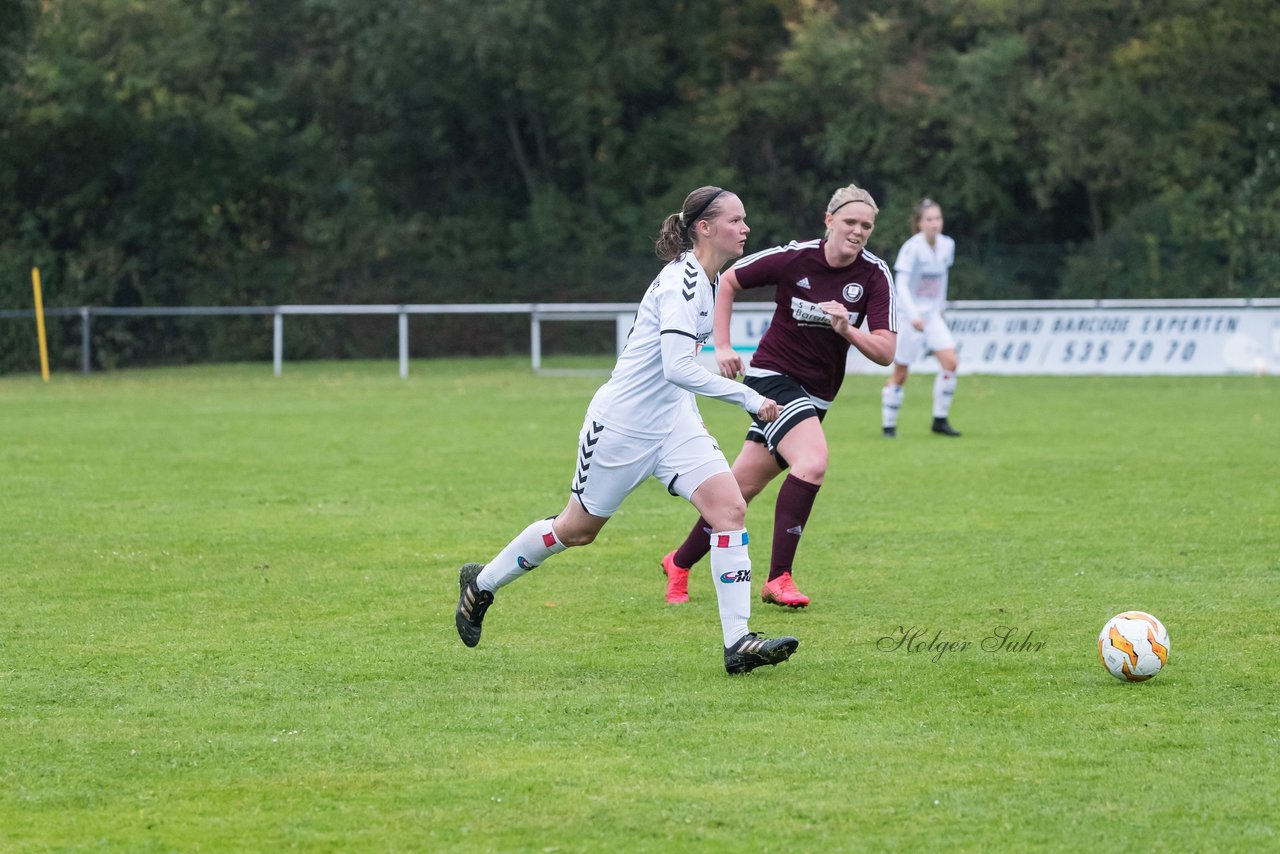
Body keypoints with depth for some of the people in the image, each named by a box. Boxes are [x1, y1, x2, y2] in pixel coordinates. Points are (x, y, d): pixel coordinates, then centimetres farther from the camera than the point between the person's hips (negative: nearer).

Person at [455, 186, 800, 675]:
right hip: (623, 420, -8)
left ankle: (738, 642, -15)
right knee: (578, 528, 9)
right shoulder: (680, 281, -24)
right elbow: (677, 368, -32)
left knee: (730, 507, -12)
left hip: (674, 421, 8)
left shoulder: (708, 280, 5)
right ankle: (481, 584, 33)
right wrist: (749, 399, -29)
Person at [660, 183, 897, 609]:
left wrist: (847, 330, -29)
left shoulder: (875, 275, -8)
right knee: (813, 461, -27)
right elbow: (727, 281, 2)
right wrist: (722, 346, -3)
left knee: (743, 485, 8)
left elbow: (885, 351, -12)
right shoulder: (793, 258, -14)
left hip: (816, 395, 4)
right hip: (773, 377, -4)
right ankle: (779, 577, -21)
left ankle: (680, 563, 26)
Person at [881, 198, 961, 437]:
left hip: (932, 315, 5)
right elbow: (901, 284, -22)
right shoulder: (912, 248, -17)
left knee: (950, 362, -9)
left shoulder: (947, 245, 1)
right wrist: (913, 315, -32)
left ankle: (940, 420, 0)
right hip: (910, 314, -5)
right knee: (900, 372, 1)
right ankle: (888, 424, 13)